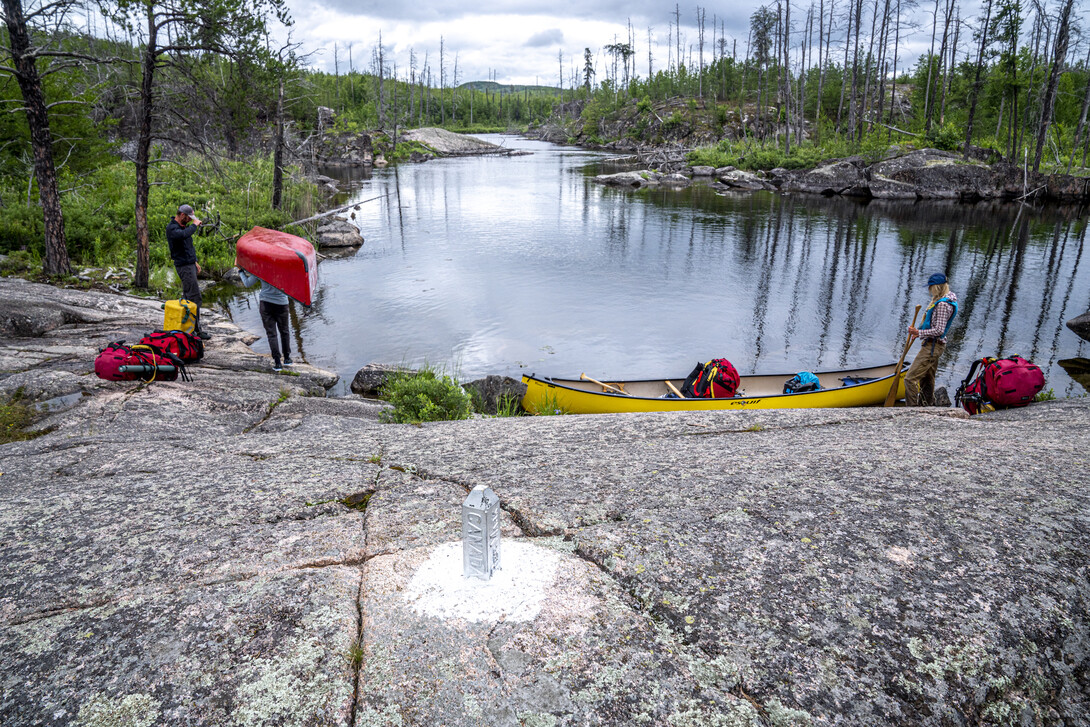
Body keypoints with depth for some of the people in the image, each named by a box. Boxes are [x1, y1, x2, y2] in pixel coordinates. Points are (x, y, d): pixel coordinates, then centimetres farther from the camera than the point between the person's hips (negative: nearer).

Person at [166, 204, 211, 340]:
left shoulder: (184, 226, 16)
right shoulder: (171, 228, -14)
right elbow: (183, 235, -37)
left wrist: (195, 261, 22)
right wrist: (194, 225, -22)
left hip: (190, 264, 10)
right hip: (183, 266, -10)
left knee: (187, 295, 12)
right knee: (194, 296, -12)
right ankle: (196, 329, -10)